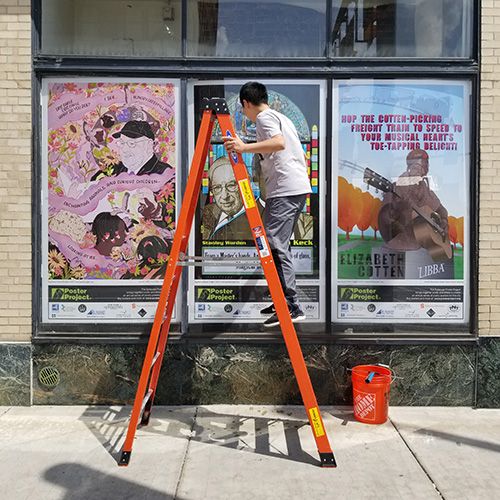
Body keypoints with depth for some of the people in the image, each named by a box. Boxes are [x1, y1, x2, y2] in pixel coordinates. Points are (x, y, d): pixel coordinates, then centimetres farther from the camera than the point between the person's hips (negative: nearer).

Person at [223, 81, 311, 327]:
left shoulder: (264, 118, -3)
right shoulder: (280, 117, 25)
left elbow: (279, 143, -23)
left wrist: (245, 147, -25)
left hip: (285, 190, -10)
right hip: (299, 187, 10)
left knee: (273, 244, -13)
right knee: (279, 245, 13)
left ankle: (291, 307, -16)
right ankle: (284, 300, 17)